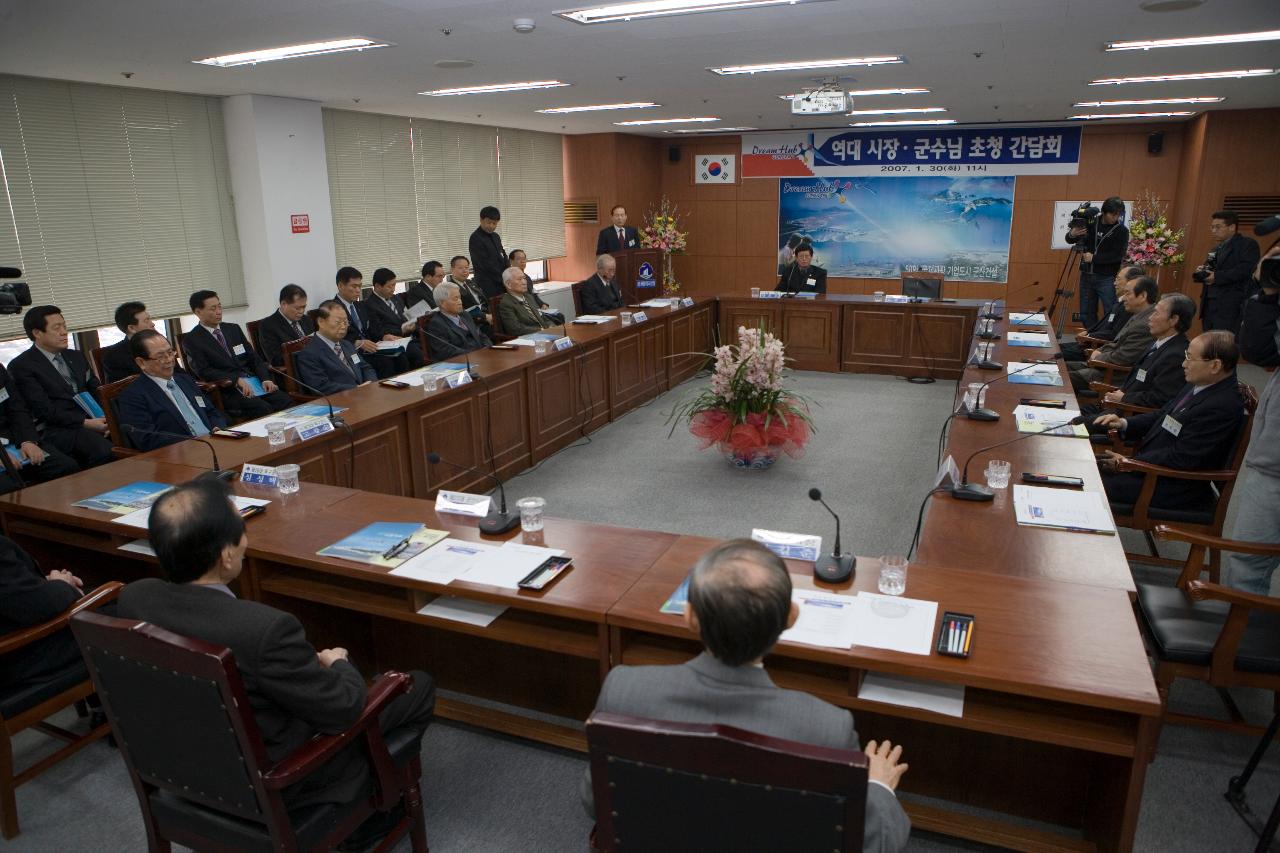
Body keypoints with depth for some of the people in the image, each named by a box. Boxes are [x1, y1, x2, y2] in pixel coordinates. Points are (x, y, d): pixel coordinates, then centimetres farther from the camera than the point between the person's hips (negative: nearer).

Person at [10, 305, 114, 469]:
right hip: (56, 430, -6)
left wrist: (106, 418, -5)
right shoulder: (21, 366, 1)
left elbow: (97, 391, 16)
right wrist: (85, 423, -17)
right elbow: (44, 409, -8)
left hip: (95, 420, 6)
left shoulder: (76, 357, 22)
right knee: (104, 450, -35)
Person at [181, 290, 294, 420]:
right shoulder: (191, 340, 3)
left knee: (287, 402, -22)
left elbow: (254, 357, 16)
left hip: (254, 380, 5)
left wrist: (265, 379, -3)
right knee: (263, 409, -32)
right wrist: (237, 380, -20)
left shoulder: (234, 329, 19)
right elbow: (203, 371, -8)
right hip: (228, 389, -5)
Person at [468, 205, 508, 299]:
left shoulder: (495, 237, 16)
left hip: (502, 284, 7)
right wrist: (503, 278, -11)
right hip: (488, 286, -7)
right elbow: (485, 264, -14)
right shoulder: (475, 239, -9)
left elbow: (503, 258, 17)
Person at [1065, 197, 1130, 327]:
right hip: (1086, 275, 3)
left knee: (1111, 315, -5)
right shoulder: (1091, 223, 3)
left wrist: (1094, 258, -16)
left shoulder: (1122, 230, -5)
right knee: (1086, 315, 8)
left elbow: (1118, 255, -13)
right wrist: (1072, 234, -14)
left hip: (1107, 278, -3)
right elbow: (1069, 240, 8)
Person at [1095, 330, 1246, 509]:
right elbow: (1163, 415, 18)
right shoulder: (1200, 384, 5)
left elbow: (1180, 459, -24)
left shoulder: (1221, 407, -24)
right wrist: (1124, 424, 1)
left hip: (1176, 488, -9)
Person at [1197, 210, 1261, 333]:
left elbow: (1246, 269, -17)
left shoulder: (1248, 244, -2)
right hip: (1209, 304, 8)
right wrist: (1201, 271, 1)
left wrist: (1217, 276, -16)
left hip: (1230, 306, -8)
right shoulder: (1216, 250, 22)